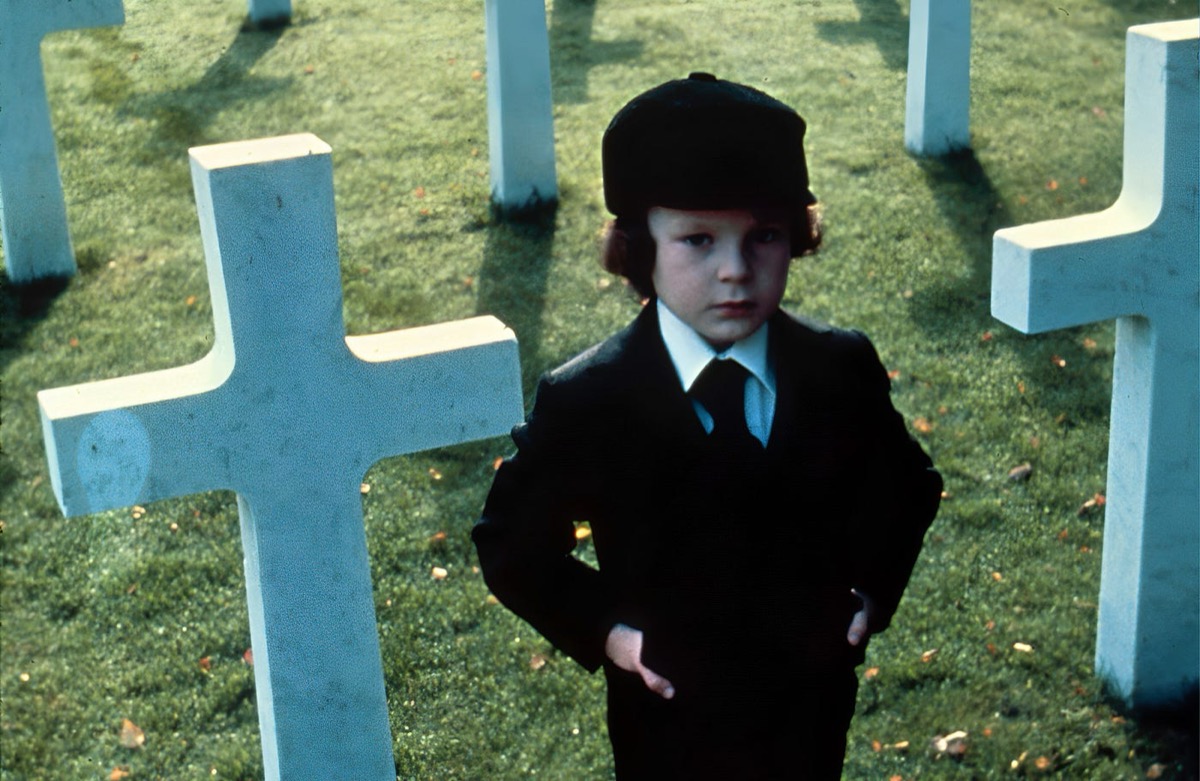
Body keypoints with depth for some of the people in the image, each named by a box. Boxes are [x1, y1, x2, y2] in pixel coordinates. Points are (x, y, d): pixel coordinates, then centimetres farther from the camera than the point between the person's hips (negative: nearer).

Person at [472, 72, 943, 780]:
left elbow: (905, 484, 9)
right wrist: (602, 630, -15)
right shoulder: (584, 403, -18)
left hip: (814, 717, 2)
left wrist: (872, 590, -4)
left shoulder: (843, 371, -10)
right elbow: (514, 542, -5)